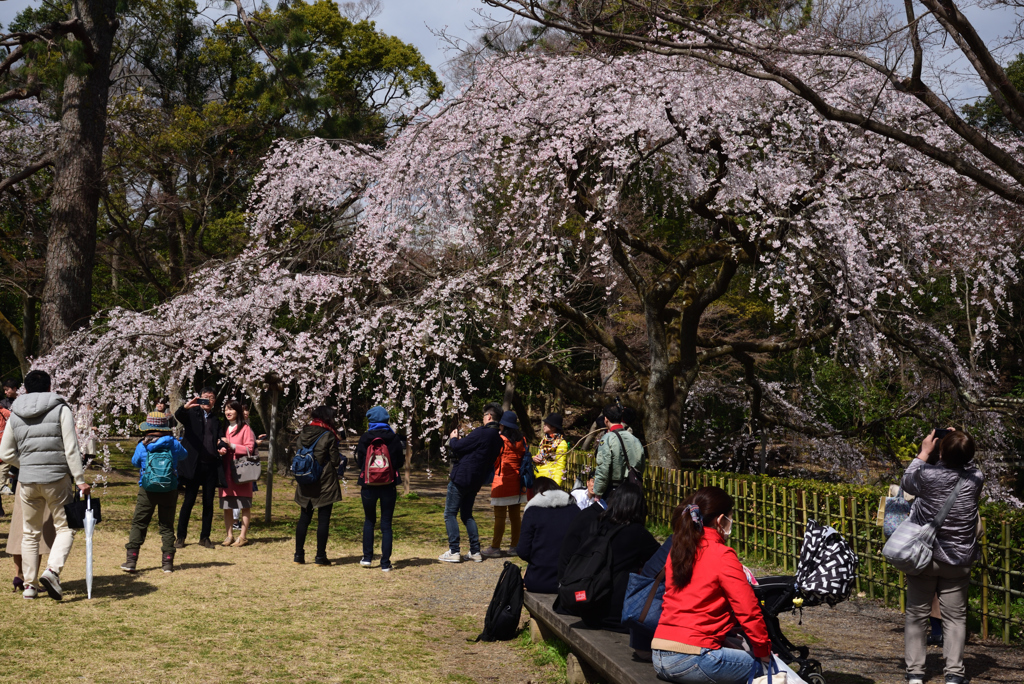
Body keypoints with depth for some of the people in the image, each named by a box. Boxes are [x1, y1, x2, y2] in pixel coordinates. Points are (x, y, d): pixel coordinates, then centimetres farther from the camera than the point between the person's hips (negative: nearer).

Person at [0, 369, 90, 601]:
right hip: (57, 478, -3)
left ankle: (29, 585, 15)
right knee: (65, 527, 5)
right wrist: (80, 480, -7)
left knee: (30, 533, 14)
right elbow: (71, 449, -9)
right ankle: (52, 570, -18)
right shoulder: (61, 409, -3)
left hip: (27, 481, 3)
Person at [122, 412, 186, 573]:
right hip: (169, 491, 1)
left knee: (138, 524, 7)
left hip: (147, 491, -1)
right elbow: (184, 454, 16)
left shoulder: (142, 446, -6)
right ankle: (168, 562, 7)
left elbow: (135, 462, 12)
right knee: (167, 526, 9)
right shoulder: (173, 444, -4)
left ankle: (131, 560, 2)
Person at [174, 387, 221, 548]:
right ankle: (180, 537, 8)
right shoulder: (192, 413, 4)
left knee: (209, 503, 6)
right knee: (188, 502, 0)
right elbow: (178, 416, -16)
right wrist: (185, 407, -38)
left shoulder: (216, 419, 15)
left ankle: (205, 537, 14)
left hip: (211, 465, 3)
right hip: (194, 464, -3)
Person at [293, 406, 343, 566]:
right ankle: (320, 556, 1)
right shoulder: (328, 436, -12)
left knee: (304, 518, 13)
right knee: (323, 519, 1)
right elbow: (335, 460, -9)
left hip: (305, 483, 5)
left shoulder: (303, 434, 4)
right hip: (325, 483, -5)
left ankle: (299, 554, 14)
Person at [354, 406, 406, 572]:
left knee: (369, 521, 19)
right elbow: (400, 463, 0)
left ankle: (367, 557, 16)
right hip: (388, 486, 0)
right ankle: (385, 563, 3)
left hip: (368, 485, 0)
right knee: (386, 524, 4)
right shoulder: (394, 439, -5)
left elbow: (359, 462, 0)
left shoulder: (364, 439, -6)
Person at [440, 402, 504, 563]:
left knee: (450, 514, 2)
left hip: (460, 478, -8)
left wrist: (453, 439, 7)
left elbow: (457, 447, -16)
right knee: (467, 515, 19)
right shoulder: (498, 439, 8)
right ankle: (475, 552, 14)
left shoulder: (481, 433, -19)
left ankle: (454, 551, -3)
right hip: (475, 482, 8)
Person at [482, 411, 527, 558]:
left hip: (502, 482, -6)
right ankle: (515, 546, 14)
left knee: (500, 516, -3)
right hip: (517, 483, 6)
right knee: (515, 514, 10)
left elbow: (494, 462, -6)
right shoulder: (521, 441, 5)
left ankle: (495, 547, -1)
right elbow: (525, 460, 11)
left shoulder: (500, 440, -11)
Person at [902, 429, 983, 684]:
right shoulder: (975, 479, -10)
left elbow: (907, 483, 5)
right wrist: (961, 446, 11)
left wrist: (924, 452, 10)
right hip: (958, 561, 1)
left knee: (917, 614, 9)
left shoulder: (928, 474, -18)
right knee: (955, 617, 7)